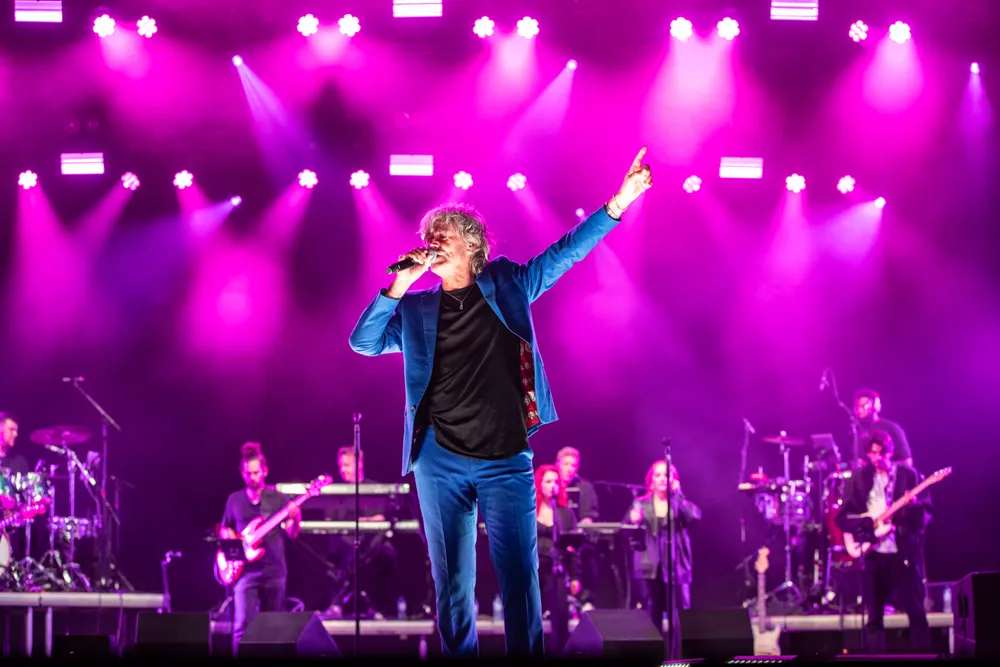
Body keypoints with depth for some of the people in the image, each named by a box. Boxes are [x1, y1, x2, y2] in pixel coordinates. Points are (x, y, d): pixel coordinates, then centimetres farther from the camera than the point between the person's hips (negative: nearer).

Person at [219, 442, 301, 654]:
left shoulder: (279, 499, 3)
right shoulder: (234, 499, 8)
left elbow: (292, 534, -3)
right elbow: (224, 529, 20)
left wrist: (296, 520, -24)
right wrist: (230, 538, -2)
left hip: (274, 569, 0)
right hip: (246, 570, 0)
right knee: (243, 624, -13)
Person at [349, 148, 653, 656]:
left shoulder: (507, 285, 8)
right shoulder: (417, 309, 11)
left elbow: (565, 253, 4)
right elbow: (363, 342, 4)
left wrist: (617, 204, -7)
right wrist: (398, 285, -6)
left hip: (507, 461, -1)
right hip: (440, 461, 1)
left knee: (519, 577, -4)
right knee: (452, 582, 5)